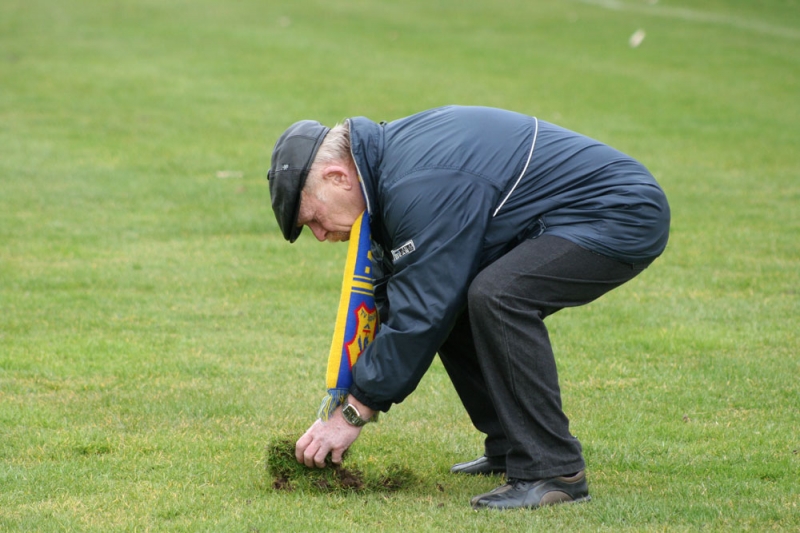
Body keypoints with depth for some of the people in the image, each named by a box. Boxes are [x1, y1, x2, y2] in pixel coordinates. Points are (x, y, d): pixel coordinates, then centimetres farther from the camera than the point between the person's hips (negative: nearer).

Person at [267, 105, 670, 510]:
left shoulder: (421, 187, -26)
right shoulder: (392, 156, 6)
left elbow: (420, 314, -24)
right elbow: (393, 298, 12)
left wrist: (354, 412, -15)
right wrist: (343, 397, 7)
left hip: (625, 217, -11)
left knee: (496, 296, -29)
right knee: (449, 300, 7)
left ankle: (553, 471, -20)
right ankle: (511, 448, 15)